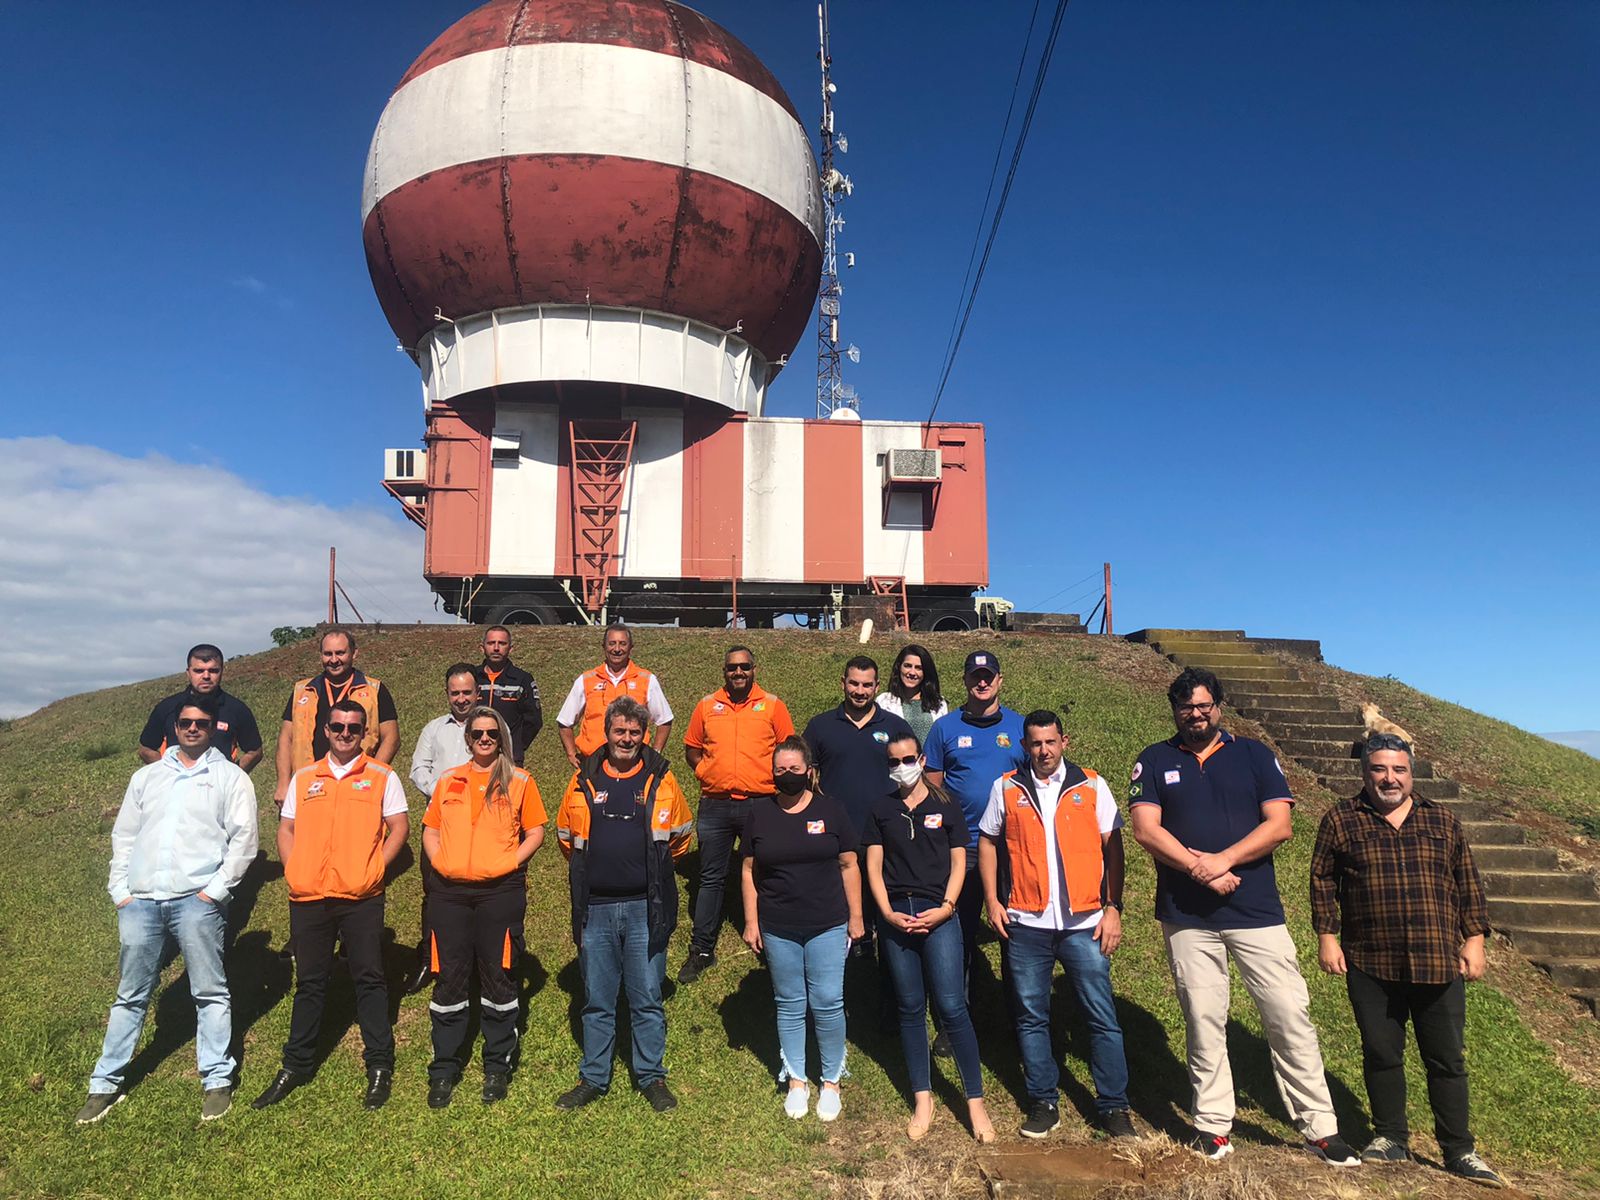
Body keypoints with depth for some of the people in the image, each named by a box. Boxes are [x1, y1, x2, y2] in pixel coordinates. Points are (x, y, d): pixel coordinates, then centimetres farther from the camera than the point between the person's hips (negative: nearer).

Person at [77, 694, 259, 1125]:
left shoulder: (231, 777, 4)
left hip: (196, 900, -4)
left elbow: (243, 839, -2)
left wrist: (215, 889, -9)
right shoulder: (146, 776, 17)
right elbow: (123, 835, 16)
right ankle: (107, 1084, 23)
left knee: (210, 993, 1)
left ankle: (217, 1081, 9)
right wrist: (120, 889, 6)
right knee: (131, 995, 13)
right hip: (139, 900, 4)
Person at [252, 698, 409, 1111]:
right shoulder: (303, 778, 12)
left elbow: (399, 827, -1)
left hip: (361, 896, -3)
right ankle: (296, 1065, 26)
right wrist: (293, 871, 1)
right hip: (308, 896, 3)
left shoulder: (382, 777, 2)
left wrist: (376, 868, -11)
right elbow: (286, 829, 14)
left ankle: (380, 1066, 12)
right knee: (309, 982, 13)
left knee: (369, 979, 3)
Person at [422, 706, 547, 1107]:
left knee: (498, 978, 5)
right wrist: (439, 861, 0)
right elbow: (430, 829, 15)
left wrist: (511, 862, -9)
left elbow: (536, 832, 3)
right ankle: (444, 1069, 19)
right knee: (449, 979, 6)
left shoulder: (519, 781, 3)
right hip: (451, 892, 2)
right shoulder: (448, 781, 11)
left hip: (501, 891, -2)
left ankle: (497, 1066, 19)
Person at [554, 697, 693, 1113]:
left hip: (645, 907, -1)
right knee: (597, 1001, 13)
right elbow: (566, 836, 17)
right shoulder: (584, 780, 2)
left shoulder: (660, 780, -1)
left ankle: (652, 1077, 23)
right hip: (595, 908, 1)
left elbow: (682, 834, 12)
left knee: (647, 998, 8)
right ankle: (594, 1078, 27)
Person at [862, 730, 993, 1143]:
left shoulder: (946, 807, 6)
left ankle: (975, 1101, 5)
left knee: (951, 1007, -7)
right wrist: (887, 912, -6)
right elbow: (874, 867, 7)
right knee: (911, 1009, 8)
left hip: (938, 915, -2)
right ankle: (922, 1100, 18)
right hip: (895, 916, 2)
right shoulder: (881, 811, 10)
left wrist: (946, 907, -9)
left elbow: (958, 863, 4)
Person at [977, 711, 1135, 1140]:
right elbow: (987, 843, 11)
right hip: (1027, 924, 1)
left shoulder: (1091, 786, 3)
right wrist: (992, 900, 2)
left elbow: (1112, 847, 4)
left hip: (1084, 923, -1)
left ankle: (1114, 1107, 17)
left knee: (1103, 1018, 3)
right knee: (1031, 1018, 9)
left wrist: (1114, 907, -2)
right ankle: (1044, 1104, 23)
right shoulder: (1006, 788, 5)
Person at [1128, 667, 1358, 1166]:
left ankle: (1319, 1127, 13)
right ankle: (1213, 1125, 17)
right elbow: (1145, 829, -4)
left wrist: (1223, 860, -14)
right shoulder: (1154, 762, 7)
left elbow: (1279, 824, -2)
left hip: (1257, 912, 0)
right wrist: (1200, 871, -14)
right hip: (1187, 917, 0)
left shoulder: (1253, 755, 8)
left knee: (1291, 1017, 1)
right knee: (1204, 1023, 6)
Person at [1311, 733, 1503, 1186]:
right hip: (1370, 963, -1)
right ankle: (1390, 1139, 22)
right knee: (1381, 1054, 7)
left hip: (1438, 963, 1)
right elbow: (1323, 881, 4)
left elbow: (1467, 883, 12)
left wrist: (1474, 938, 6)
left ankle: (1459, 1151, 20)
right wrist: (1326, 935, -1)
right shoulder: (1341, 820, 2)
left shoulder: (1442, 821, 8)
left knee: (1446, 1059, 7)